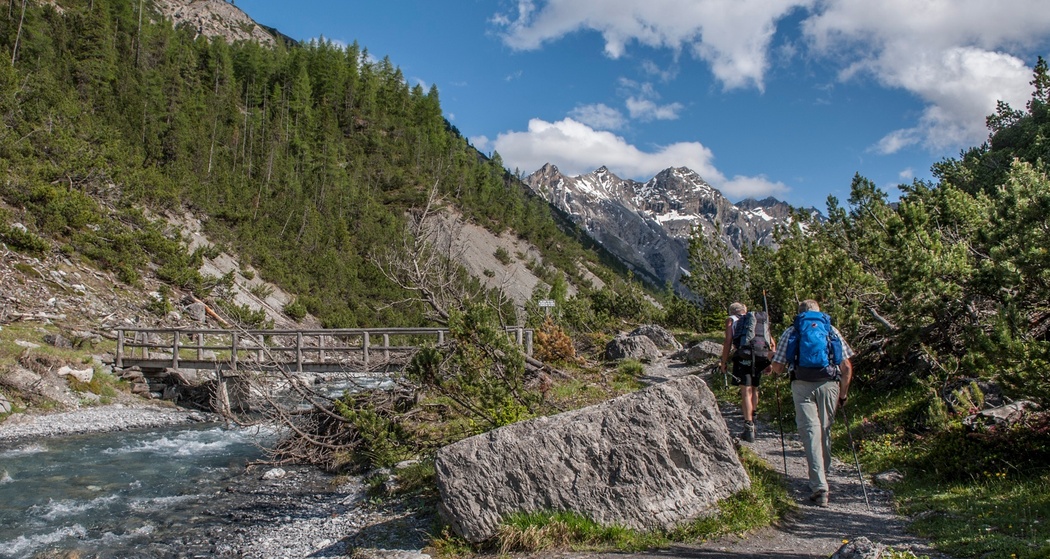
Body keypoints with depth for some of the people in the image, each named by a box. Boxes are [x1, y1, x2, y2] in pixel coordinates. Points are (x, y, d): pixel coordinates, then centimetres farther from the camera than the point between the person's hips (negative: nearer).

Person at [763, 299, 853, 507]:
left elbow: (778, 368, 4)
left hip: (802, 385, -2)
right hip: (829, 384, 2)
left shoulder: (791, 332, 11)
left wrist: (772, 368, 27)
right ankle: (822, 476, 29)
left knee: (810, 432, -3)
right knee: (825, 430, 16)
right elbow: (847, 367, 8)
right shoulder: (832, 330, 15)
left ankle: (819, 487, -10)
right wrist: (843, 394, 18)